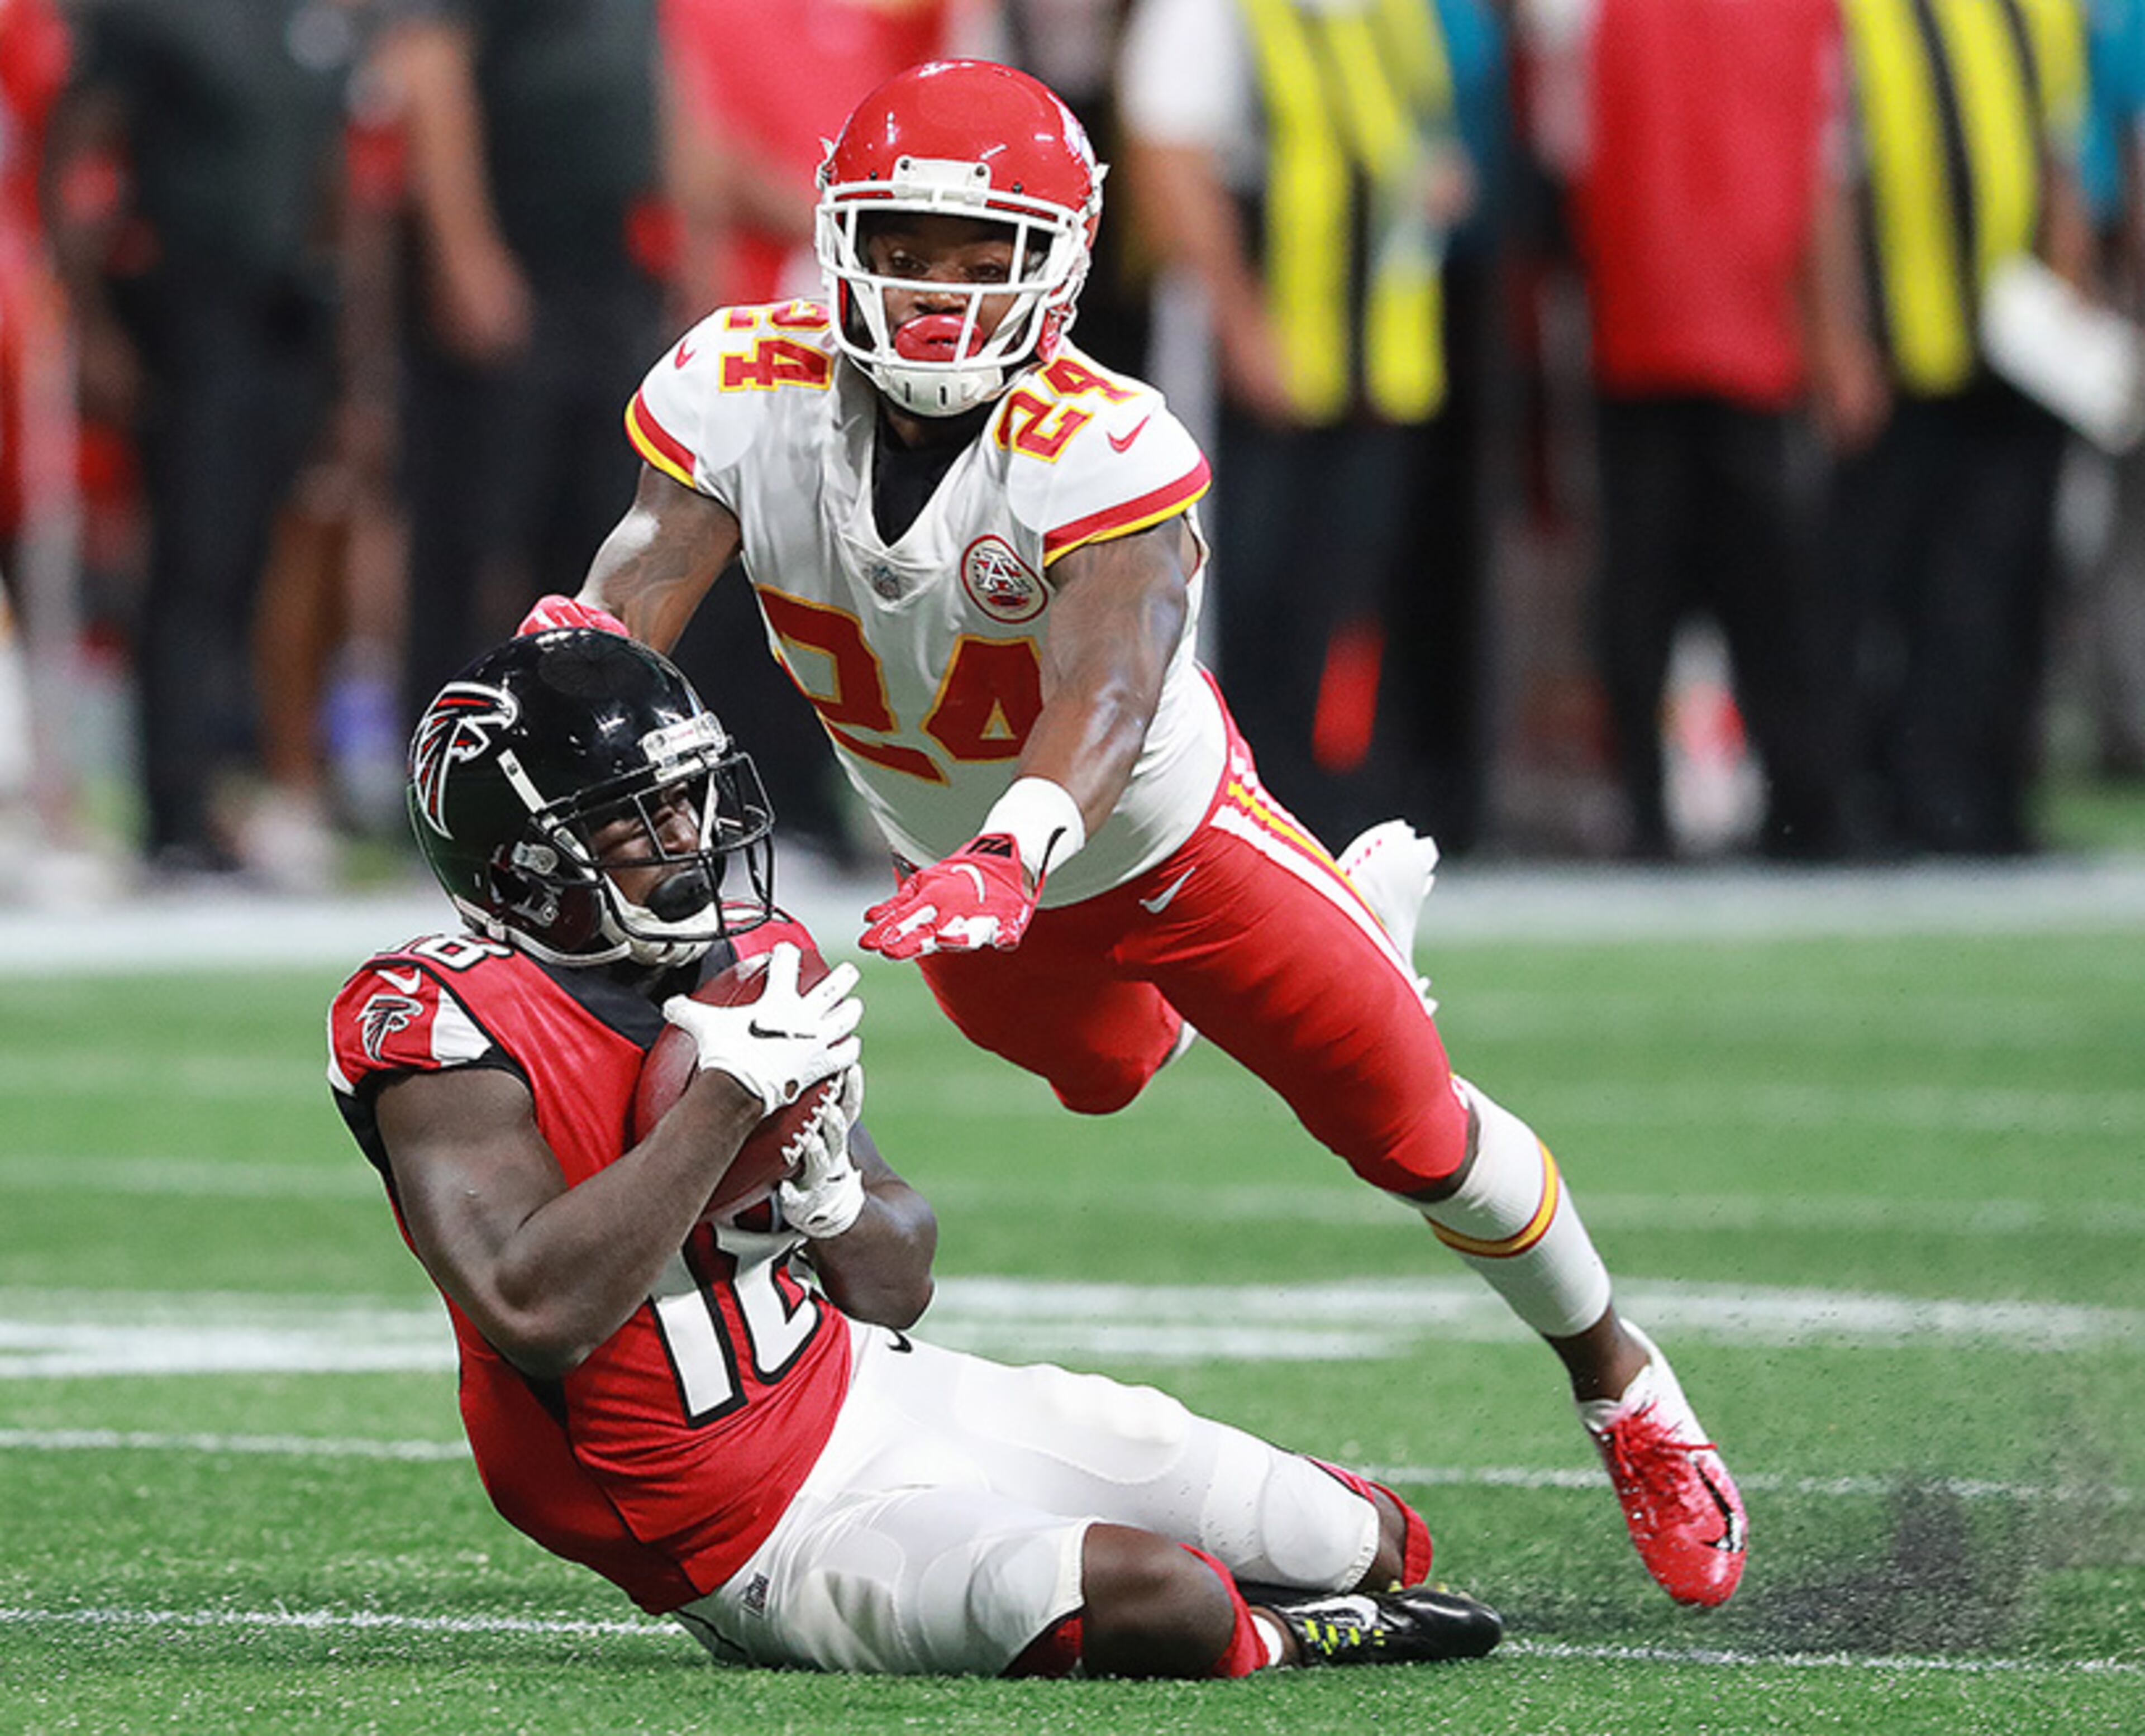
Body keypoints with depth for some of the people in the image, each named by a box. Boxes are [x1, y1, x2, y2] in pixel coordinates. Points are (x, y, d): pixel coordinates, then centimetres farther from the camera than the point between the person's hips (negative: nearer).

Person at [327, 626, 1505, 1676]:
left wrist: (821, 1189, -13)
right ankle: (1270, 1642, 3)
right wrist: (730, 1096, -28)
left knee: (1380, 1547, -1)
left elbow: (898, 1287, 11)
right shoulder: (450, 1025, -18)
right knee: (1163, 1600, -28)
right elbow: (537, 1314, -34)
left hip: (875, 1392, 7)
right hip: (766, 1539, -7)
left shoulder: (748, 961, 4)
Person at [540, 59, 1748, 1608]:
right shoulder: (745, 390, -26)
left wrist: (1014, 855, -71)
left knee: (1418, 1135, 6)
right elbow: (644, 579, -35)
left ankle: (1624, 1386, 33)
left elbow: (1109, 689, -51)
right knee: (1106, 1073, 32)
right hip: (966, 870, 5)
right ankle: (1372, 903, 59)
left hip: (1169, 829, -4)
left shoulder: (1105, 454, -39)